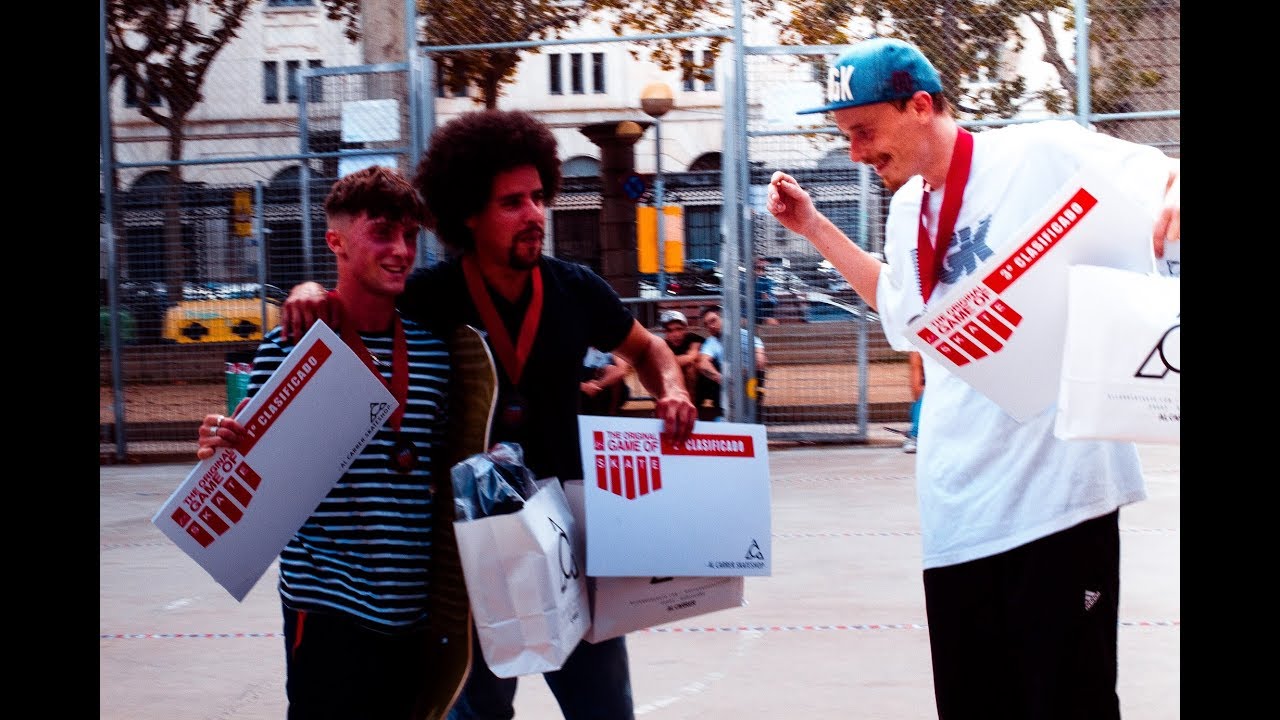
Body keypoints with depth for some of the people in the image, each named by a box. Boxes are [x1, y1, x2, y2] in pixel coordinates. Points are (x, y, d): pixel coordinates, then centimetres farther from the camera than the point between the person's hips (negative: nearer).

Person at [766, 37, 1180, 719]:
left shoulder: (1042, 155, -7)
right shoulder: (907, 208, 15)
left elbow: (1164, 179, -9)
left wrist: (1170, 200, -32)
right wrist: (814, 227, 26)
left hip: (1054, 486, -7)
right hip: (957, 504, 7)